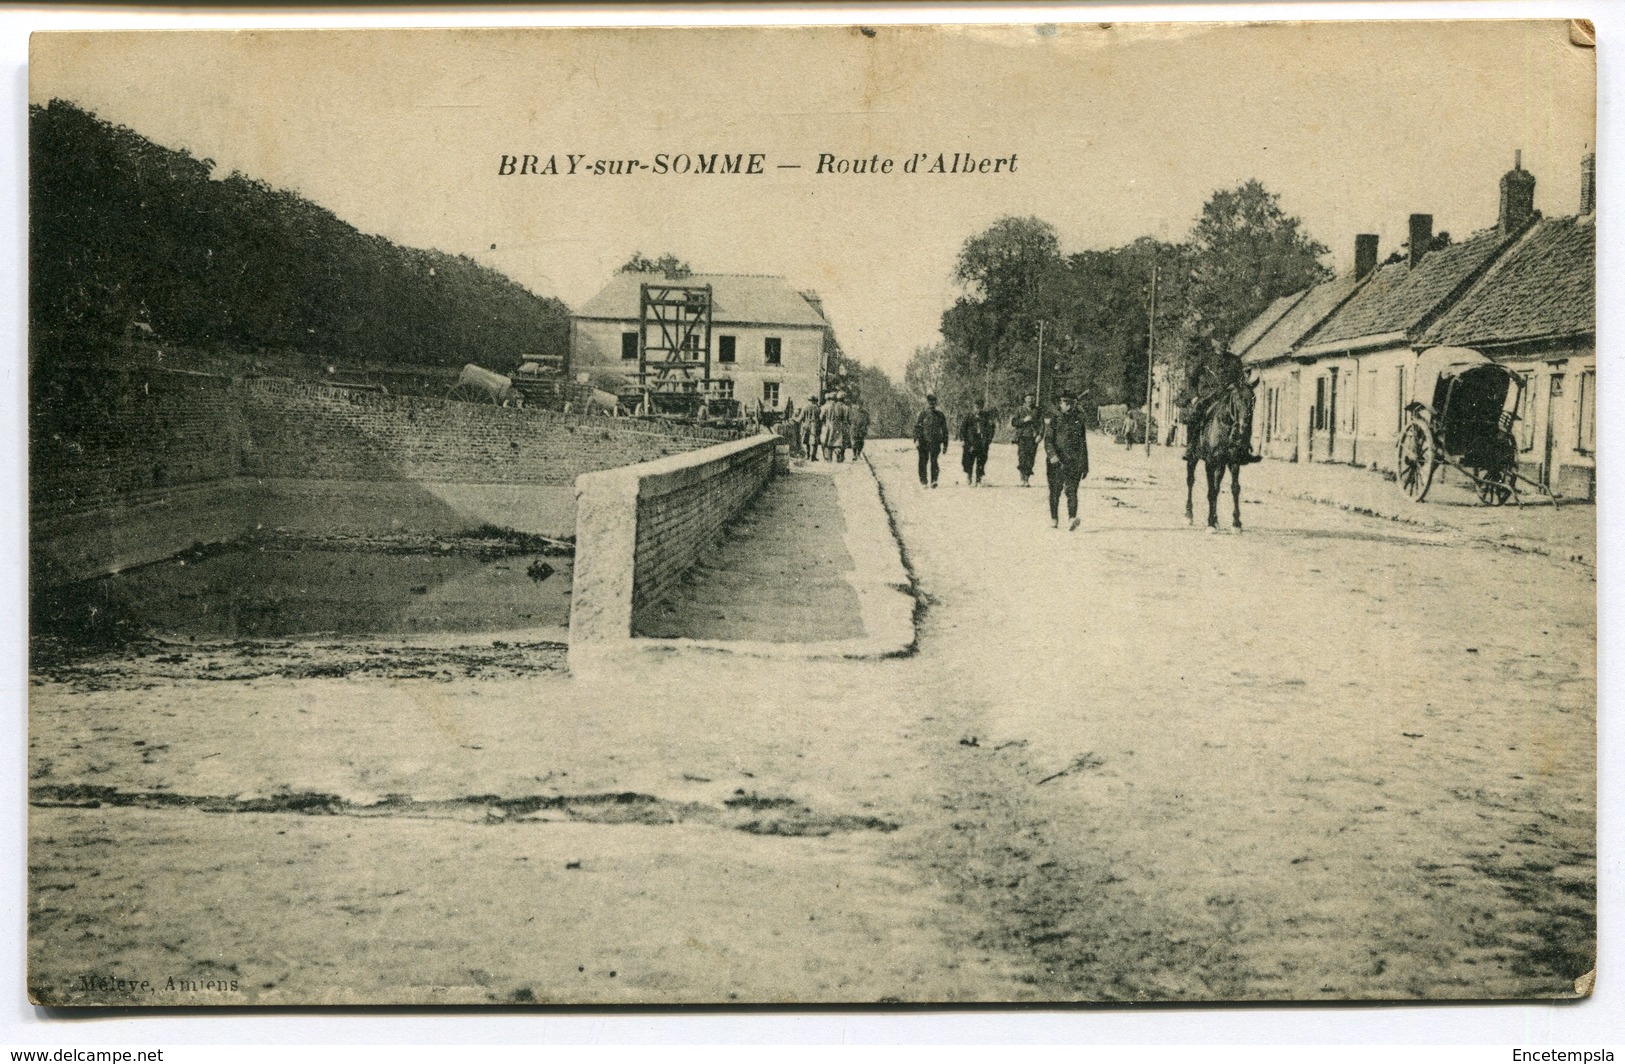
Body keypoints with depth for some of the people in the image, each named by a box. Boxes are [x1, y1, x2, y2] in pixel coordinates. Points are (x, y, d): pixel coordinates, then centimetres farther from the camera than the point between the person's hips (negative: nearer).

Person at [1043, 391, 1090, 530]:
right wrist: (1053, 456, -21)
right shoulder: (1053, 421, 6)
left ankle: (1072, 518, -24)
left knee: (1071, 491, -12)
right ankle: (1054, 519, 19)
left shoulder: (1079, 421, 12)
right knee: (1055, 491, 6)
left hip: (1074, 462, 0)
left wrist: (1085, 466, 18)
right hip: (1056, 462, 0)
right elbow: (1048, 441, -3)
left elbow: (1083, 444, 18)